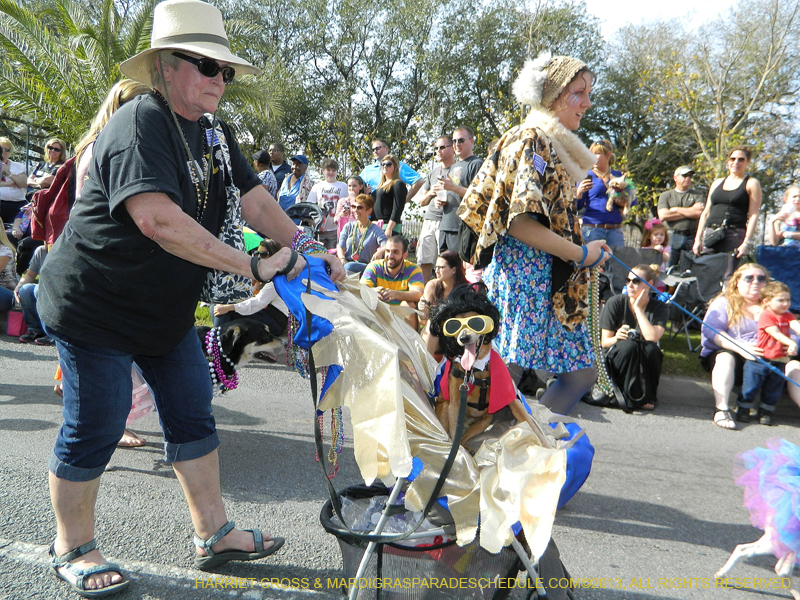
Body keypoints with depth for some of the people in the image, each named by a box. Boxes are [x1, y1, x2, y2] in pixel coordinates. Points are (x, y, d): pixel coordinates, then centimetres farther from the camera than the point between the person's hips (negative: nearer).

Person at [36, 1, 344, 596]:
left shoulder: (214, 133, 7)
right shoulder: (141, 122, -22)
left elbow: (253, 197, 6)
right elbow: (157, 218, -36)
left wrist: (307, 249, -7)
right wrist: (254, 267, -35)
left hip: (166, 308, 9)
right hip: (95, 303, -8)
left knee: (192, 411, 10)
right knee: (96, 424, 1)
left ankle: (214, 535, 23)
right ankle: (72, 549, 25)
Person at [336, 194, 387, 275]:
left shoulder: (376, 230, 6)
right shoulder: (348, 227, 19)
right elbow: (340, 246, 10)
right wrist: (342, 259, -14)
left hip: (364, 266, -3)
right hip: (346, 262, 3)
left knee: (349, 267, -38)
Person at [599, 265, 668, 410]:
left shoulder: (659, 308, -6)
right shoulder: (615, 303, -8)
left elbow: (652, 337, -26)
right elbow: (604, 342, -6)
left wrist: (638, 308, -20)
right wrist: (616, 338, -29)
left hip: (644, 366, 1)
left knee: (651, 348, -31)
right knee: (629, 345, -32)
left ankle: (647, 396, -9)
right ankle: (630, 396, -16)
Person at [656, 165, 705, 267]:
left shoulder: (698, 194, 14)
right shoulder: (665, 195, 13)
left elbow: (699, 212, -3)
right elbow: (663, 215, -3)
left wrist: (676, 209, 3)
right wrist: (689, 212, 1)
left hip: (692, 237, 0)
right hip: (672, 237, 0)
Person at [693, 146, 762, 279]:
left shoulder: (751, 183, 6)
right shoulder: (717, 183, 19)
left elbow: (753, 215, -3)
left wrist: (746, 243, -13)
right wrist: (698, 239, 9)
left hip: (735, 235, -4)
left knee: (729, 278, -10)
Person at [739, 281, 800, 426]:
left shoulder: (787, 316, 7)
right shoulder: (765, 316, -10)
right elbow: (776, 333, -19)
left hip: (778, 362, 5)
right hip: (759, 360, -5)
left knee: (773, 390, 12)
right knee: (751, 386, 3)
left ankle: (766, 412, 26)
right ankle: (743, 409, 17)